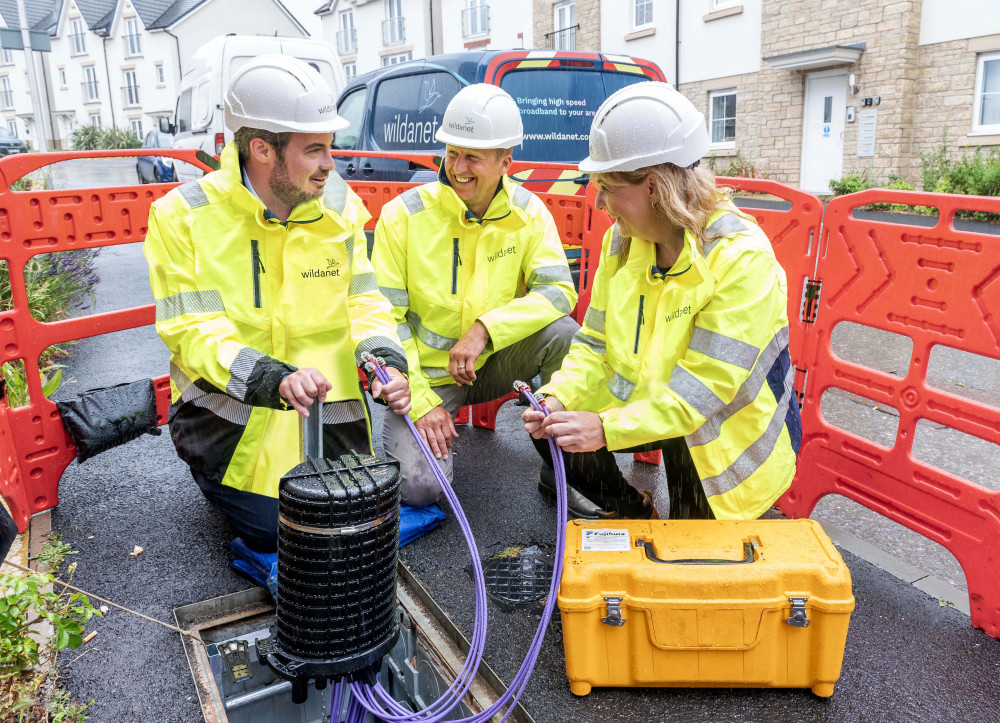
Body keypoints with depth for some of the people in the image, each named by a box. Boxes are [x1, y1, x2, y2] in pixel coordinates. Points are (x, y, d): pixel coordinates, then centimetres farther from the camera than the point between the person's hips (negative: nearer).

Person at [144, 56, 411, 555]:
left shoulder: (338, 205, -4)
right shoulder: (182, 216, -15)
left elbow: (362, 298, -1)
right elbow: (190, 330, -17)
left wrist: (385, 358, -22)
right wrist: (272, 380, -32)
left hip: (330, 410, 4)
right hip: (233, 416, -3)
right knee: (273, 531, -6)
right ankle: (214, 476, 24)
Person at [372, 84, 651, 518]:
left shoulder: (528, 211, -6)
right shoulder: (403, 215, -13)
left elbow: (559, 291, -16)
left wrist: (485, 328, -30)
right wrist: (420, 402, -17)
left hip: (494, 365, 2)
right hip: (427, 374, -2)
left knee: (562, 333, -26)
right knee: (419, 486, -21)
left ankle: (566, 466, -9)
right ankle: (412, 432, 17)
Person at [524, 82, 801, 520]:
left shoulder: (741, 257, -28)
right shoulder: (621, 240, -7)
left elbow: (706, 386, -32)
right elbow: (596, 345, -4)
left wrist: (608, 428, -38)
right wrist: (558, 397, -22)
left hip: (732, 432, -5)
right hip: (652, 406, 6)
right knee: (553, 429, -6)